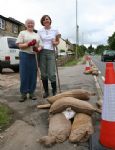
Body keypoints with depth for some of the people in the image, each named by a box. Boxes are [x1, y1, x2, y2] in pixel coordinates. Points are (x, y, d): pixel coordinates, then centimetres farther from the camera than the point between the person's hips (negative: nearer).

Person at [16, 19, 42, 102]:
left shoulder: (37, 35, 17)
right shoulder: (22, 33, 7)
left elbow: (40, 46, 14)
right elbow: (20, 45, -2)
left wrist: (38, 49, -9)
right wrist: (29, 44, -18)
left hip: (34, 56, 4)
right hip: (24, 55, -3)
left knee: (33, 75, 4)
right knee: (24, 75, -4)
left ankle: (32, 92, 14)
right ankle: (23, 94, 4)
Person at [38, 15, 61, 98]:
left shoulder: (55, 30, 7)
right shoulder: (39, 31, 8)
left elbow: (58, 41, 18)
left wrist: (55, 43, -5)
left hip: (51, 52, -1)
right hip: (42, 52, 1)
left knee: (51, 74, -8)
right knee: (43, 74, 3)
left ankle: (54, 91, 11)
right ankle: (46, 91, 17)